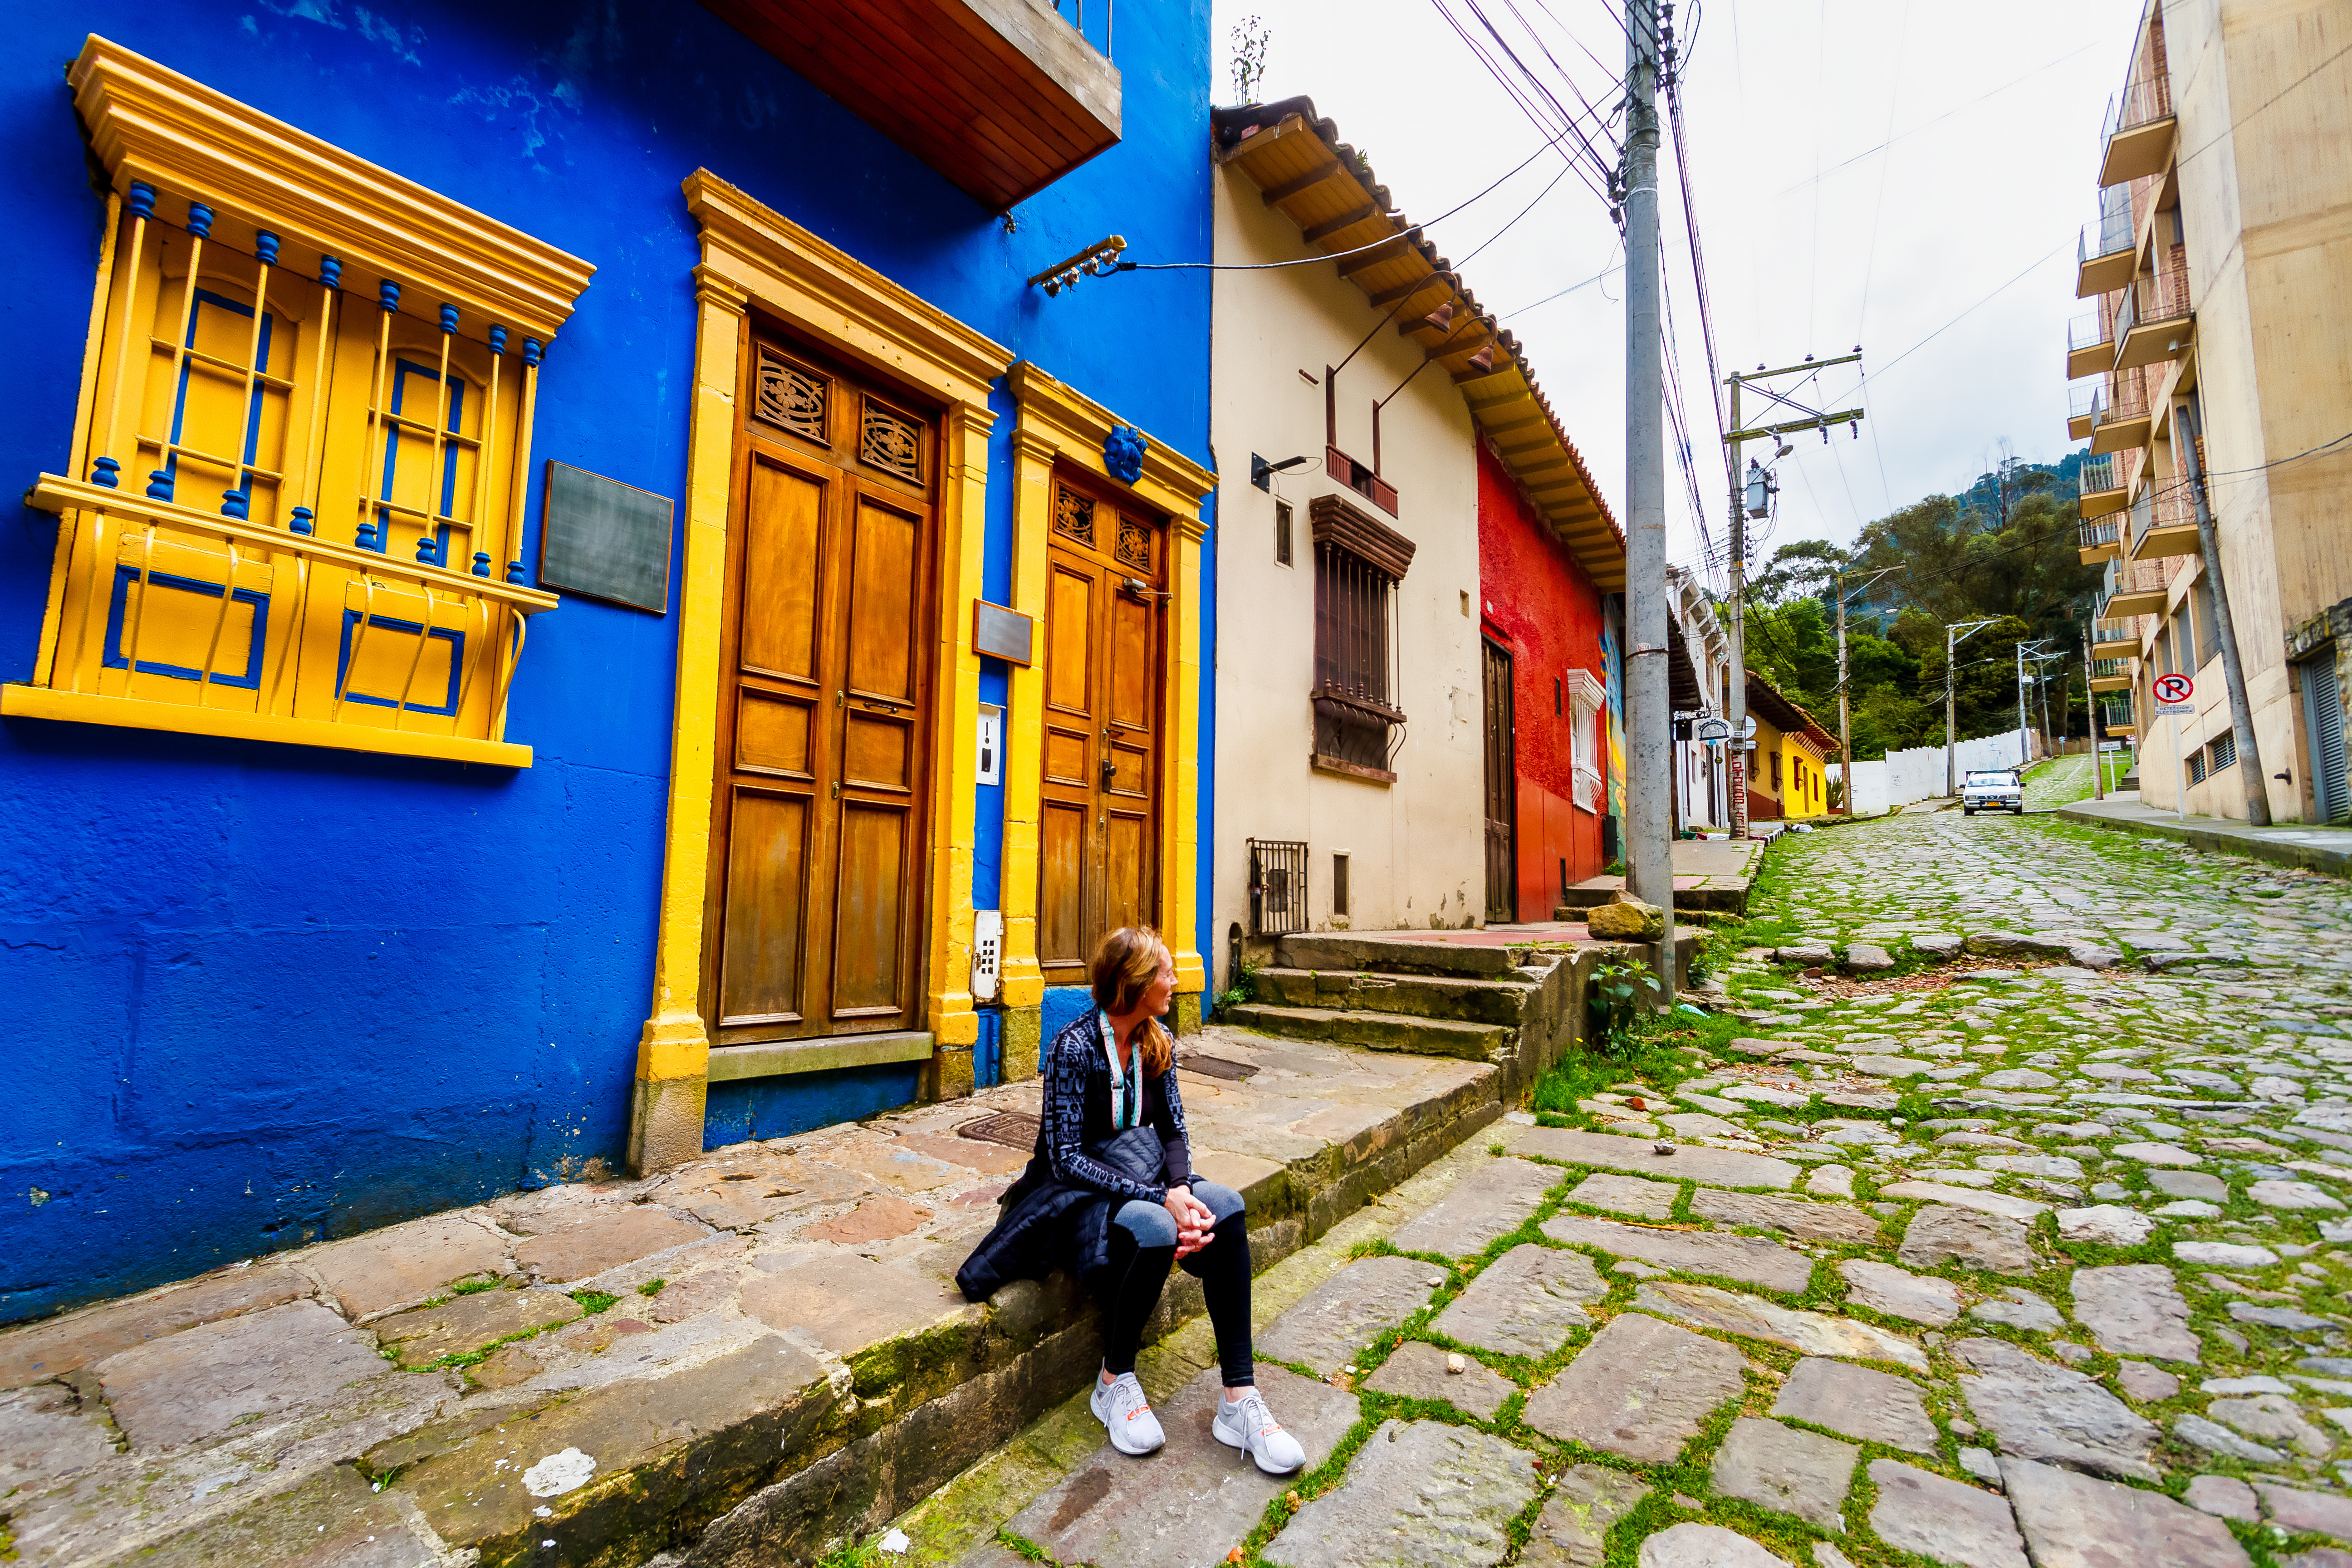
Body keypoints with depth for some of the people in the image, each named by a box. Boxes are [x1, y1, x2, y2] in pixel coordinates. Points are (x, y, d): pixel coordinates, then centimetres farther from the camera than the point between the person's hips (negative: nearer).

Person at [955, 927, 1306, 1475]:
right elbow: (1067, 1158, -21)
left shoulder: (1157, 1043, 2)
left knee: (1226, 1205, -23)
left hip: (1140, 1174, 6)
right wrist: (1160, 1198, -28)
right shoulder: (1075, 1048, -19)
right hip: (1076, 1191, -6)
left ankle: (1239, 1401, -18)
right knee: (1154, 1229, -36)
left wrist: (1181, 1189, -19)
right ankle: (1114, 1383, -9)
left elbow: (1173, 1130, 3)